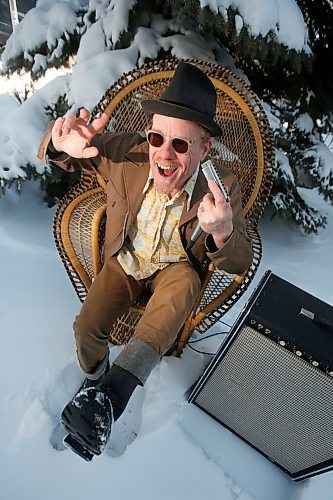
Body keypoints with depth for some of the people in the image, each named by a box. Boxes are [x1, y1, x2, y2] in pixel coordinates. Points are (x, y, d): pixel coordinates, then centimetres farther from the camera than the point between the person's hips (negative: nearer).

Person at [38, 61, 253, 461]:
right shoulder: (127, 154, -21)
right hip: (125, 261, 2)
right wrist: (63, 142, -39)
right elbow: (53, 151, -11)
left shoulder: (222, 187, -23)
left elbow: (240, 263, -19)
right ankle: (95, 379, 20)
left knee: (185, 281, -34)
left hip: (177, 268, -1)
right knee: (87, 327, -15)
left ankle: (115, 388, -28)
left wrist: (223, 233, -45)